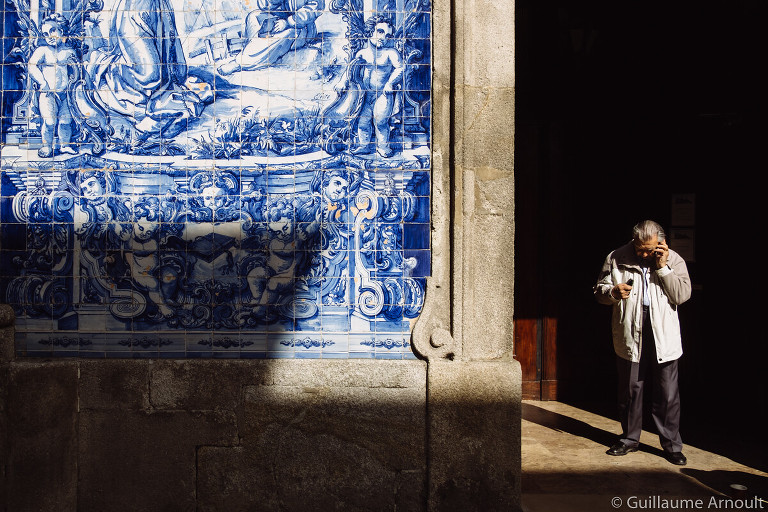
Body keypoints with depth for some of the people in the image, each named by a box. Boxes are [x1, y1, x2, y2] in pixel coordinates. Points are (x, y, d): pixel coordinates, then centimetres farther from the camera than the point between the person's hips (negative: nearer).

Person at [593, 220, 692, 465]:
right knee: (630, 390, 11)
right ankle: (629, 438, 27)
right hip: (630, 335, 1)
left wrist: (662, 267, -14)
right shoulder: (616, 259, 2)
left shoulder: (674, 260, 1)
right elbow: (599, 291, 7)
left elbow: (682, 295, -9)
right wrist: (613, 292, -14)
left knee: (668, 394, 4)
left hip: (664, 337, -1)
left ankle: (672, 444, 18)